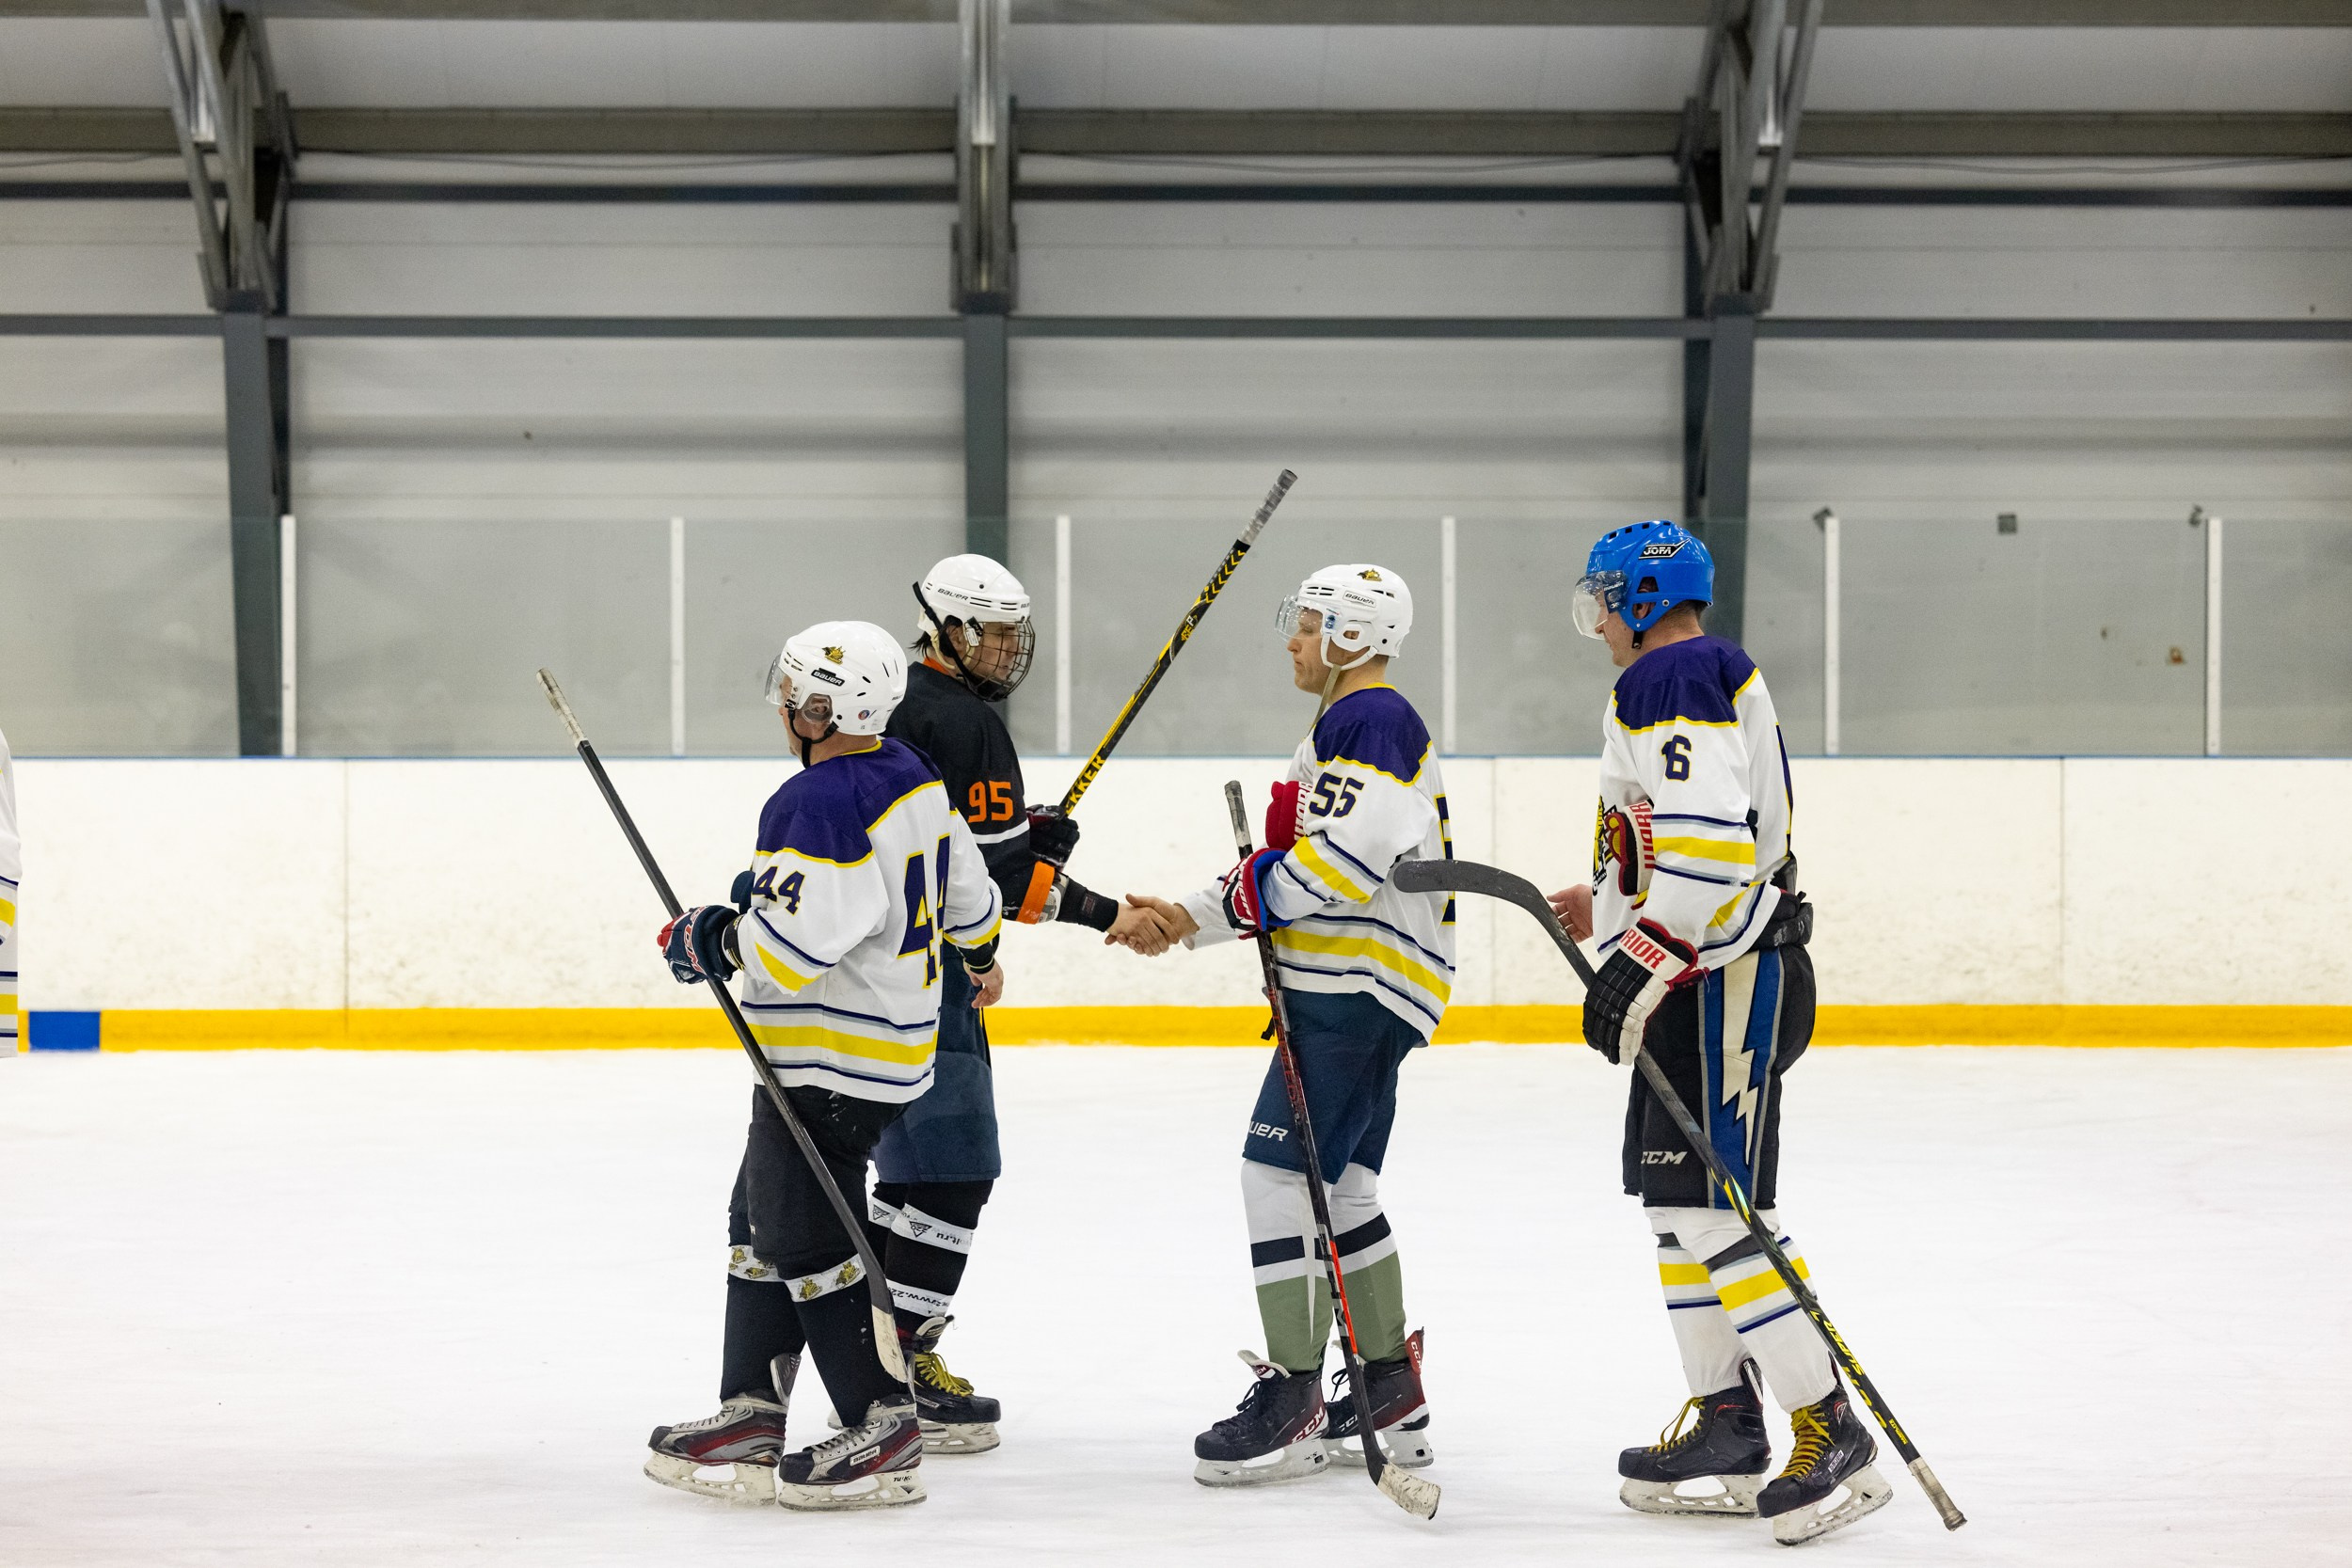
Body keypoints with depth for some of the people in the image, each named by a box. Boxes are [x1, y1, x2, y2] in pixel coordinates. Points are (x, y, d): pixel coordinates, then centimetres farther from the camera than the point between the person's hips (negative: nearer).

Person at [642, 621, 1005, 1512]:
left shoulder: (822, 806, -23)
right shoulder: (910, 777, 8)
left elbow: (794, 945, -29)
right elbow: (961, 884, 21)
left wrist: (709, 942, -12)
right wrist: (979, 954, 40)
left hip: (833, 1061, -11)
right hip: (891, 1038, 11)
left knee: (806, 1236, -5)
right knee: (761, 1222, 15)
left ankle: (884, 1428, -1)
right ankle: (751, 1415, 20)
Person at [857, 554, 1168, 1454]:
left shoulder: (889, 709, 17)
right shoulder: (966, 722, -14)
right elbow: (997, 870, -20)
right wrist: (1107, 915, -21)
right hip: (924, 974, -10)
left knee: (911, 1161, 17)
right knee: (953, 1168, -8)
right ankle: (899, 1369, -9)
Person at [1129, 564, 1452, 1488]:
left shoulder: (1371, 721, -13)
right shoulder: (1349, 727, 22)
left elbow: (1348, 857, -25)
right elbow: (1289, 872, 24)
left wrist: (1248, 895, -12)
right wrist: (1189, 921, 15)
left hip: (1360, 988, -11)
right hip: (1350, 986, 11)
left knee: (1282, 1170, -11)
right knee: (1339, 1184, 14)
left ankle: (1292, 1402, -8)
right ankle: (1392, 1400, 20)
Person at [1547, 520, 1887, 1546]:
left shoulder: (1669, 679, -13)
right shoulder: (1714, 677, 21)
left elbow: (1709, 839, -26)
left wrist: (1641, 959, -26)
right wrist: (1613, 907, 34)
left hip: (1722, 980, -11)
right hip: (1703, 971, 11)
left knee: (1715, 1209, -12)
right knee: (1675, 1203, 14)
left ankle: (1830, 1433, -11)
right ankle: (1726, 1435, 18)